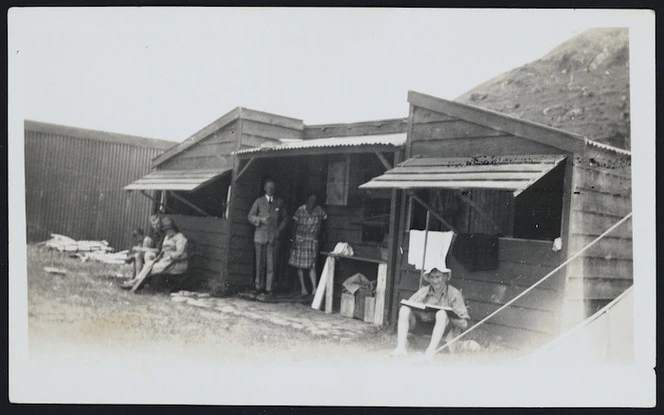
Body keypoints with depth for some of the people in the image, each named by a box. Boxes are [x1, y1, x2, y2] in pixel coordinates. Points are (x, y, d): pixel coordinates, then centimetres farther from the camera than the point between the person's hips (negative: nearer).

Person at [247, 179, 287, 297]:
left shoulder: (278, 203, 12)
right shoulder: (259, 201, 6)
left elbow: (283, 218, 19)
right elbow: (250, 216, 3)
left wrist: (279, 230, 4)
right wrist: (261, 219, -15)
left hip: (273, 237, 1)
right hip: (260, 236, -1)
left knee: (271, 264, -4)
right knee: (260, 263, 2)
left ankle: (268, 288, 1)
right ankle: (259, 287, 11)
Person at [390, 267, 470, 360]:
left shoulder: (454, 293, -6)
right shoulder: (423, 291, 2)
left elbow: (464, 324, -10)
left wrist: (446, 317, -24)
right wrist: (420, 314, -20)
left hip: (444, 330, -3)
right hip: (423, 325, 3)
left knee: (441, 314, -33)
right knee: (404, 309, -17)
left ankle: (431, 351, -40)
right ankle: (400, 348, -26)